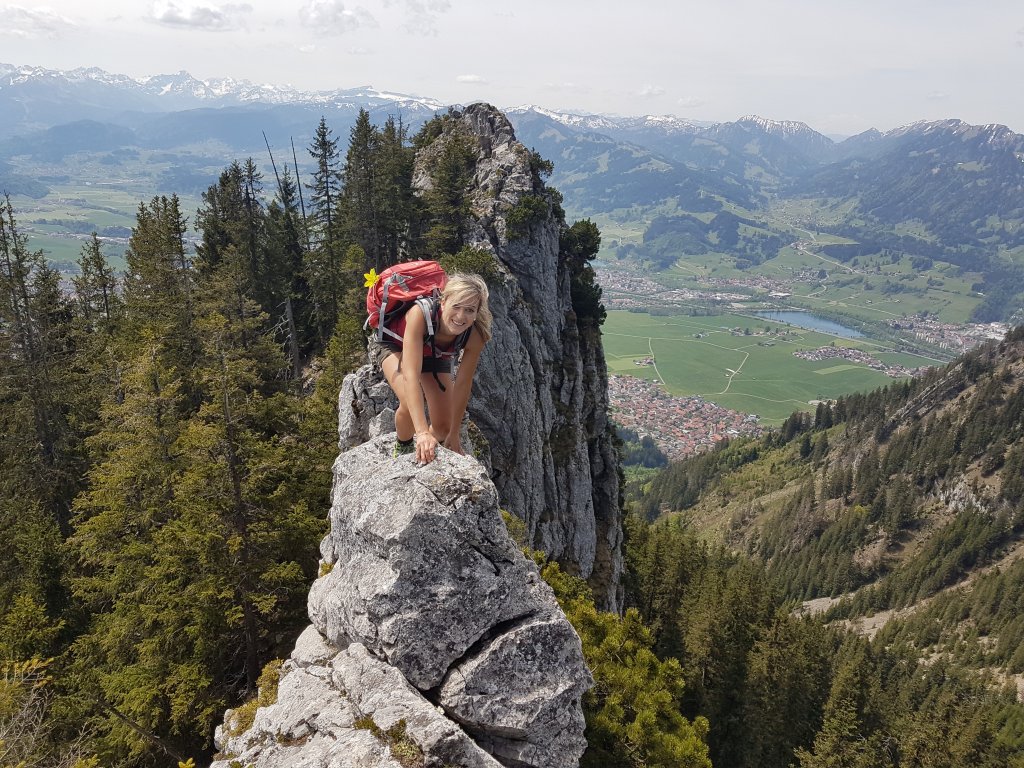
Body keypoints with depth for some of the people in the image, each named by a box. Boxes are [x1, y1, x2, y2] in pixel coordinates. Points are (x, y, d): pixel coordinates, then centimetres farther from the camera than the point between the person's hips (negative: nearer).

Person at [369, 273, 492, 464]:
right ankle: (403, 447, 3)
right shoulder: (420, 314, -44)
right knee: (410, 404, -30)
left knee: (443, 428, -3)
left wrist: (454, 434, -16)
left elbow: (463, 385, -21)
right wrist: (422, 432, -57)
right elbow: (411, 375, -50)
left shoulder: (475, 337, -33)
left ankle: (423, 447, 33)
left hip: (435, 355, 3)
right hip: (392, 344, -3)